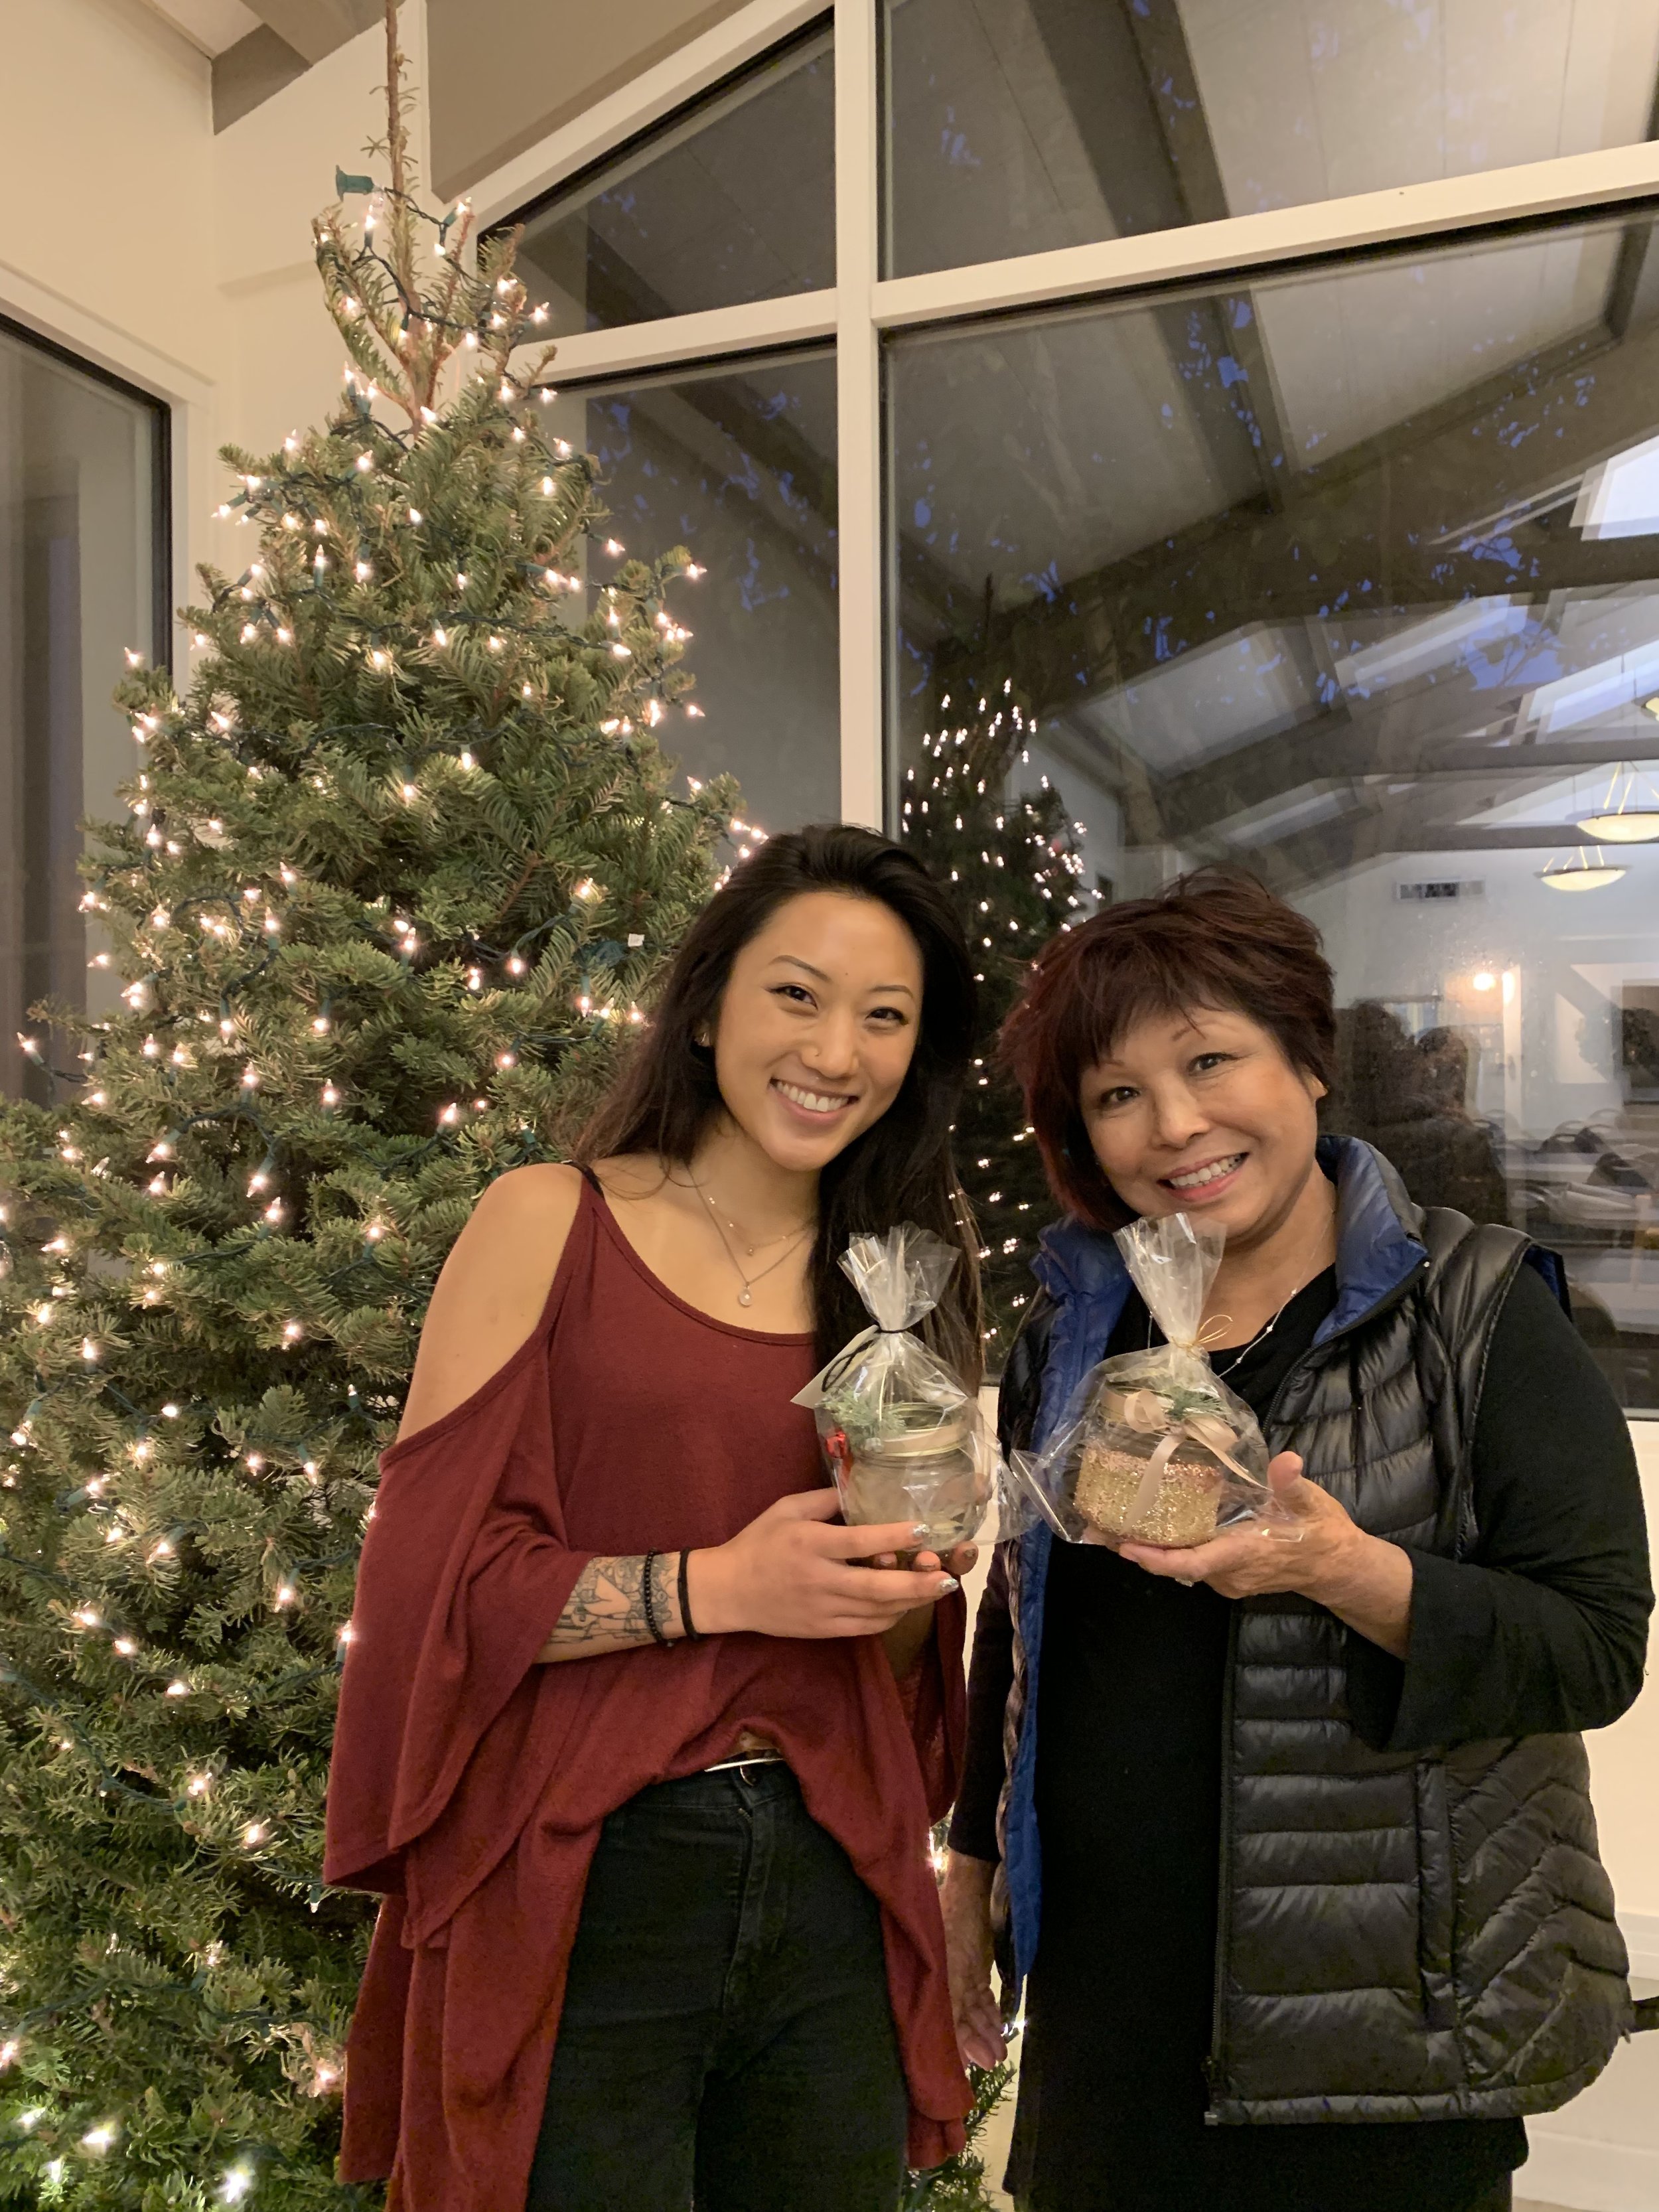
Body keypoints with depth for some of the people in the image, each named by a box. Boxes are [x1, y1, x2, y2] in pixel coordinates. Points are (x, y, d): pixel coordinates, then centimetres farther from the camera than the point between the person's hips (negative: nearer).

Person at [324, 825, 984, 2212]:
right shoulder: (548, 1225, -7)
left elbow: (892, 1661, 13)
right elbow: (432, 1570, -11)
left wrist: (901, 1588, -9)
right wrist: (714, 1586, -20)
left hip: (830, 1890, 5)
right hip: (581, 1888, -4)